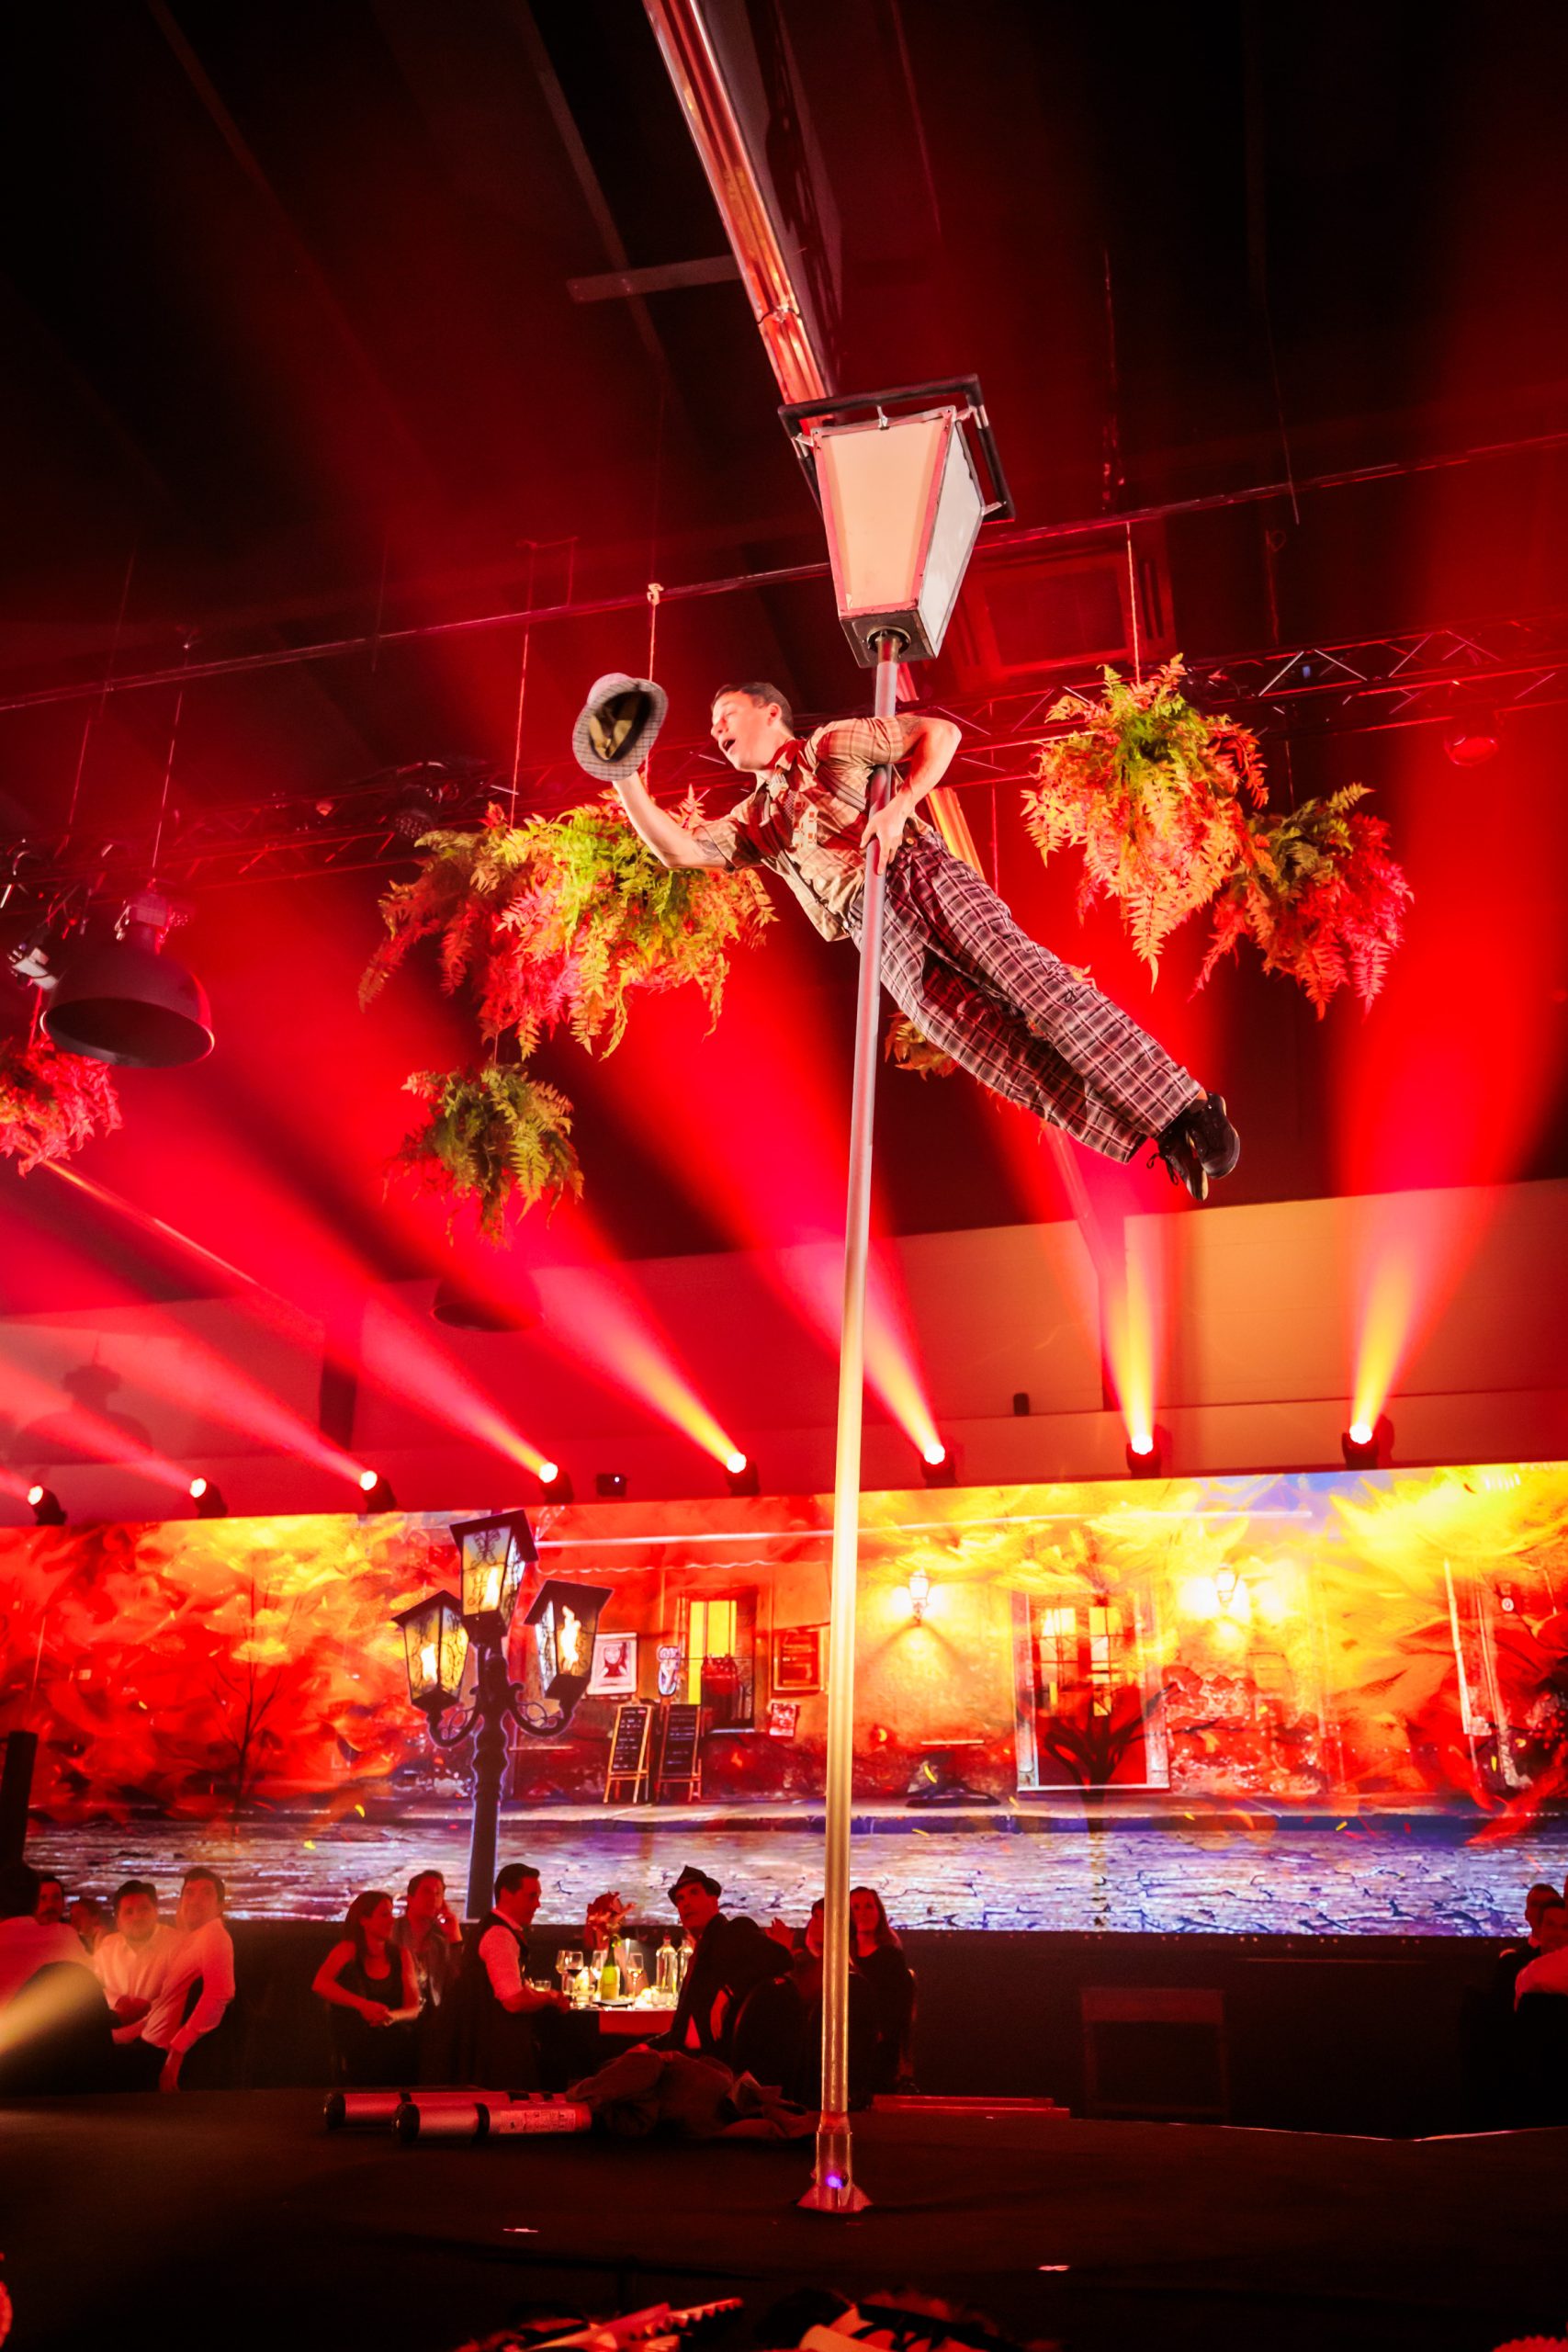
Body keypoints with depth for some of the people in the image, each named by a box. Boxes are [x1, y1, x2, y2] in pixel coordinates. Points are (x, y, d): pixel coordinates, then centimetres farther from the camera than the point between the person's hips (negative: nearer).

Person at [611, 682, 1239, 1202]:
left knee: (1030, 979, -23)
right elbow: (677, 849, 14)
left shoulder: (833, 743, 18)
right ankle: (1158, 1135, -21)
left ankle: (1184, 1106, -22)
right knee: (990, 1045, -18)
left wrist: (899, 807, -4)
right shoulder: (751, 821, 28)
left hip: (924, 874, -2)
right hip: (879, 933, 3)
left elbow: (940, 732, 10)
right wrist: (624, 776, 5)